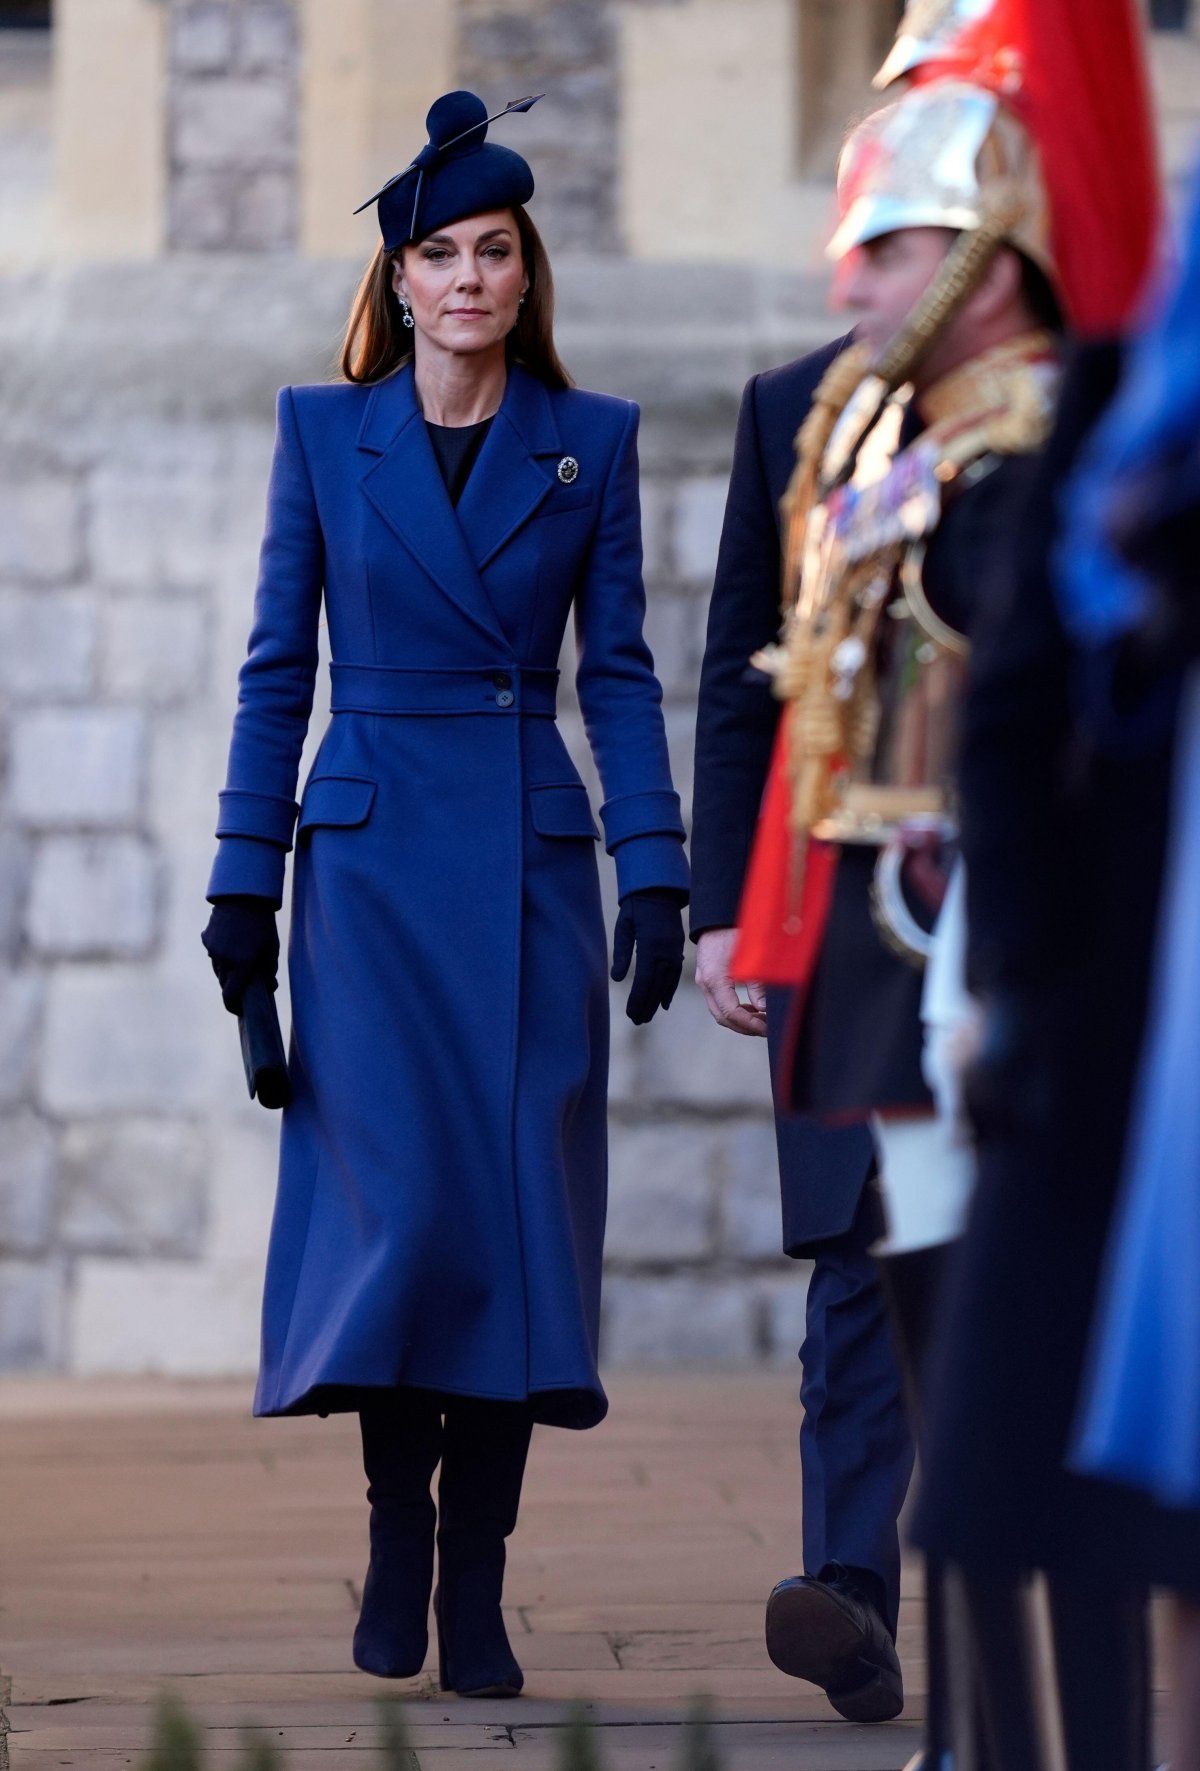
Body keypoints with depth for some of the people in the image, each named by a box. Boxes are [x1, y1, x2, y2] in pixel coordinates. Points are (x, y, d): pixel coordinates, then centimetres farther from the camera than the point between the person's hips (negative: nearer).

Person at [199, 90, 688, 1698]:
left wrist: (656, 871, -3)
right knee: (396, 1206, -11)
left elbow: (618, 671, 5)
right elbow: (277, 668, 6)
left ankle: (475, 1593, 5)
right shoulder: (325, 430, 5)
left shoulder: (590, 441, 6)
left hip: (532, 861, 1)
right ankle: (397, 1519, 12)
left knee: (520, 1215, -3)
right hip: (374, 858, -1)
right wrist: (245, 881, 1)